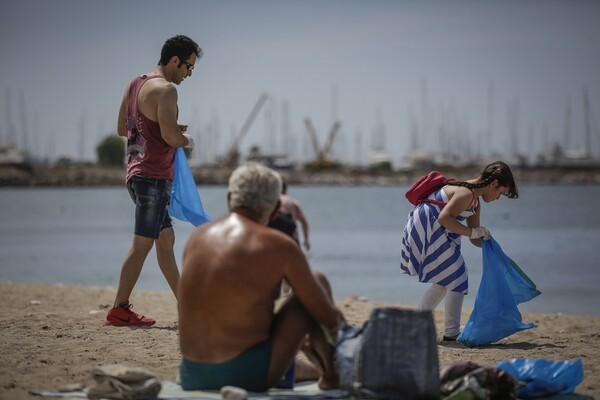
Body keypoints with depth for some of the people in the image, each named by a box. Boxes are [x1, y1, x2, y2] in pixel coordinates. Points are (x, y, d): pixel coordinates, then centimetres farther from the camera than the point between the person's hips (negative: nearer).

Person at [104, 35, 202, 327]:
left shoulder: (135, 85, 14)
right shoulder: (165, 89, -14)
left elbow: (122, 128, 20)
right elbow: (170, 135, -23)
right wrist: (187, 140, -1)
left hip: (136, 172, 10)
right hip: (154, 176, -10)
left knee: (166, 239, 15)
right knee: (142, 244, -8)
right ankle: (119, 310, -7)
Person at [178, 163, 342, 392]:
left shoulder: (197, 237, 9)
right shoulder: (279, 247, -8)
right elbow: (327, 316, -1)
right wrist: (336, 331, 26)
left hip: (192, 379, 6)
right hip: (248, 376, -6)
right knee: (318, 281, 12)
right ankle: (331, 374, 28)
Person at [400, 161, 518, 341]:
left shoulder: (475, 203, 17)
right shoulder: (466, 193, -16)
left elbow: (475, 238, 20)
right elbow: (444, 218, -25)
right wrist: (472, 232, -20)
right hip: (426, 229, -11)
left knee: (443, 282, 17)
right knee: (456, 278, -6)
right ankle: (451, 332, -3)